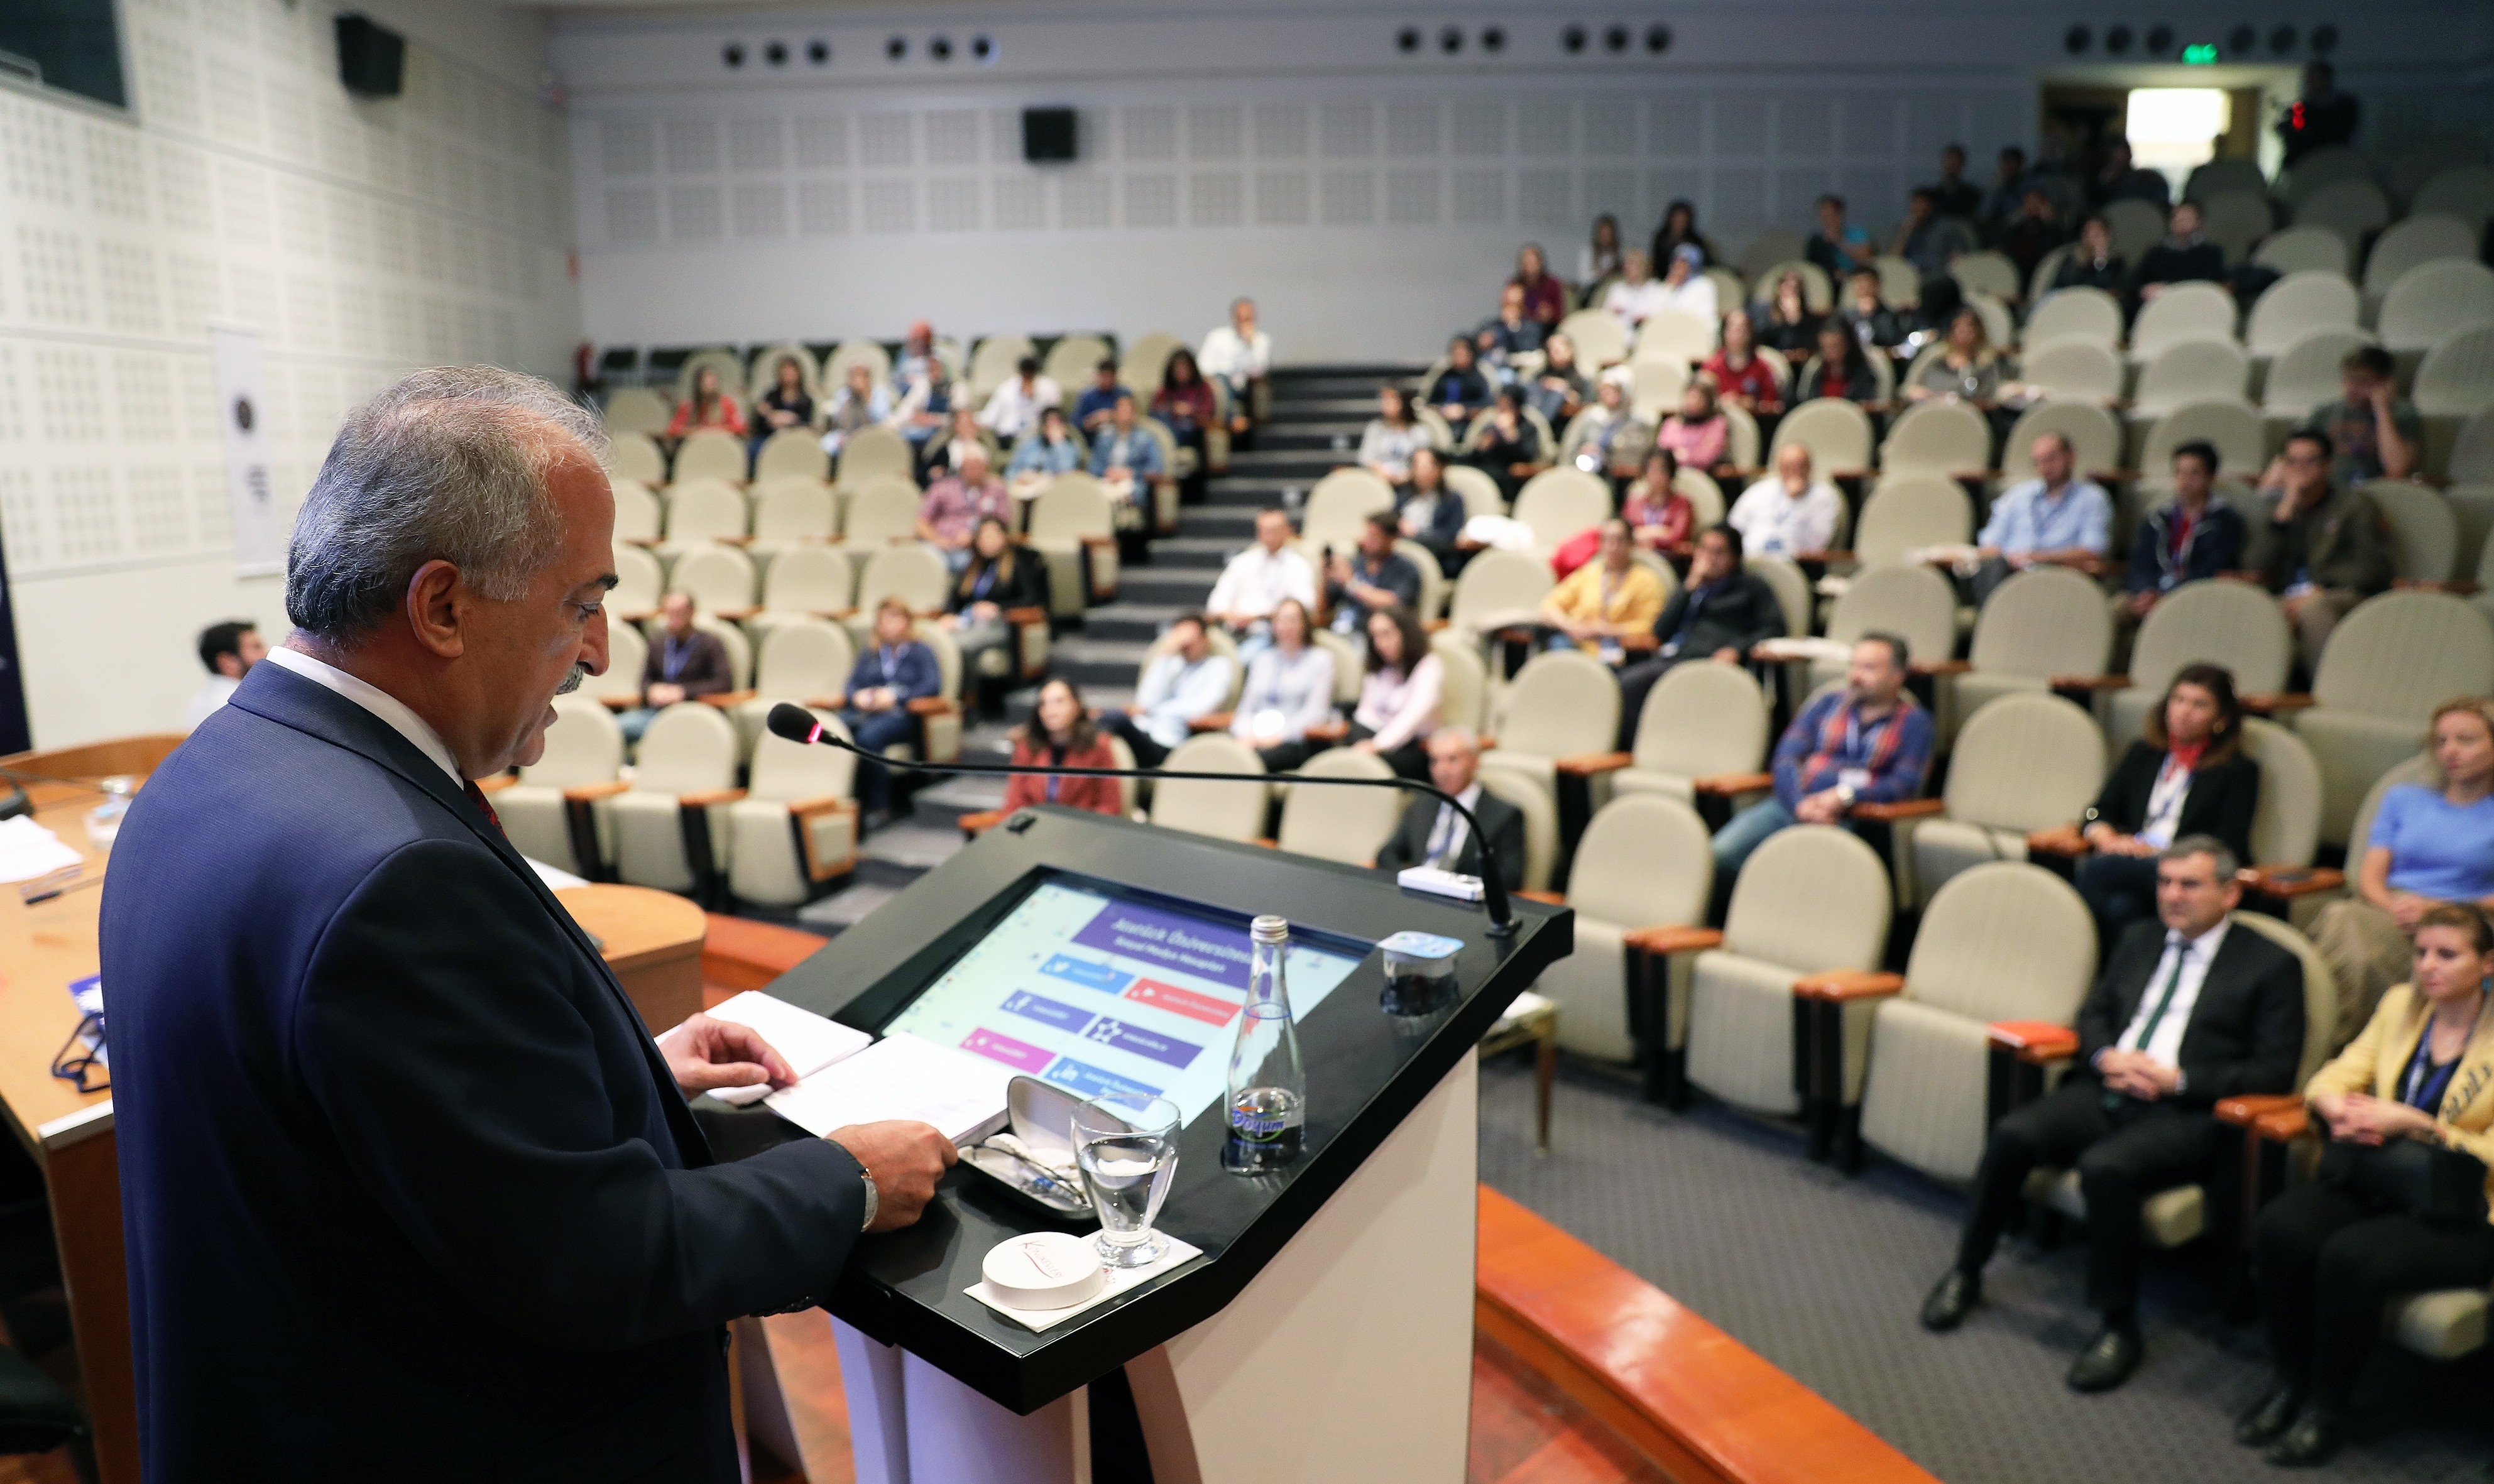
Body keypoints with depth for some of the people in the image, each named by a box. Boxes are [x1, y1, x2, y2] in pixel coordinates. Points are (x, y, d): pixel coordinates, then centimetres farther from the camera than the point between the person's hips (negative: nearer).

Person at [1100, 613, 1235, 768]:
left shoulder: (1219, 666, 10)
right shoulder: (1174, 663, 23)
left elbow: (1200, 707, -8)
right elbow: (1148, 701, 4)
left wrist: (1152, 710, 0)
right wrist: (1167, 654, 2)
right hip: (1141, 728, 5)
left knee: (1117, 719, -34)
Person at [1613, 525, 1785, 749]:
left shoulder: (1751, 586, 22)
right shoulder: (1691, 587, 33)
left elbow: (1774, 629, 6)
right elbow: (1660, 632, 17)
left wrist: (1737, 649, -11)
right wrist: (1690, 587, 12)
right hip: (1671, 659, 5)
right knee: (1628, 682, -33)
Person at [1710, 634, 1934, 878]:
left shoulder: (1914, 722, 13)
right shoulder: (1829, 704, 21)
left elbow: (1905, 783, -1)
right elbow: (1787, 756, 9)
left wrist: (1846, 796, -17)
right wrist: (1800, 803, -11)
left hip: (1854, 819, -3)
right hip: (1793, 805, 3)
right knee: (1720, 853, -24)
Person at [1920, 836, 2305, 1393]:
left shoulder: (2272, 965, 5)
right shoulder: (2138, 940, 21)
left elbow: (2275, 1071, -2)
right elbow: (2093, 1012, 22)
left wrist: (2177, 1079, -14)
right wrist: (2108, 1057, -2)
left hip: (2184, 1113, -5)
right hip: (2104, 1091, 5)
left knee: (2105, 1167, -34)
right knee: (2012, 1135, -22)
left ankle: (2119, 1326, -16)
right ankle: (1965, 1275, -5)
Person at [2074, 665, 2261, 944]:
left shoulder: (2239, 771, 12)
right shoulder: (2143, 753, 24)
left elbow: (2228, 848, -2)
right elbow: (2096, 815, 17)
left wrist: (2161, 854, -16)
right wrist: (2109, 840, -7)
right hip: (2131, 863, 4)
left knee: (2096, 869, -35)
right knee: (2119, 905, -36)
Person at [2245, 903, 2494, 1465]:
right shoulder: (2400, 1004, 8)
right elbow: (2334, 1077, 9)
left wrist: (2413, 1123, -21)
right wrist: (2340, 1111, -13)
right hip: (2376, 1179, 5)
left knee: (2350, 1256, -31)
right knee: (2278, 1229, -24)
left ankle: (2330, 1405, -8)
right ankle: (2290, 1382, -4)